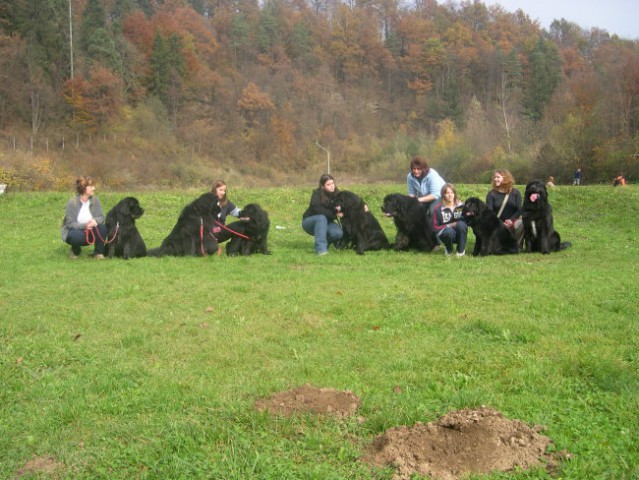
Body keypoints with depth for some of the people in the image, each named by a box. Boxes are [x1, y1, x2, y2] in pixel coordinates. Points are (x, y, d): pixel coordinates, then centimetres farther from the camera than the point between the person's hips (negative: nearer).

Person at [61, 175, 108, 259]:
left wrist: (95, 221, -33)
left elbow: (101, 217, -9)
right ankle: (75, 250, -1)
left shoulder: (95, 200, -7)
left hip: (89, 231, 4)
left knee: (102, 228, -25)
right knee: (79, 236, -38)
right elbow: (70, 224, -20)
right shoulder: (72, 203, -19)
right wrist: (85, 225, -36)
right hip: (74, 231, -4)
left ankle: (98, 252, -5)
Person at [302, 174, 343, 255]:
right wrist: (335, 214, -32)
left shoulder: (336, 194, -8)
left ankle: (325, 242, 6)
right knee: (321, 218, -38)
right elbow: (318, 210, -31)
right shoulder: (317, 194, -20)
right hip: (309, 222, -4)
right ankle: (320, 248, -38)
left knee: (338, 232, -27)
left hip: (326, 222, 4)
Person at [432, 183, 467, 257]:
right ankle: (448, 250, -2)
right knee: (449, 231, -37)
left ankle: (461, 251, -13)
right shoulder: (438, 208, -8)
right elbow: (435, 227, -7)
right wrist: (448, 226, -19)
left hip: (460, 233, 2)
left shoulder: (461, 205, -2)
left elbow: (466, 220, 0)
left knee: (461, 224, -31)